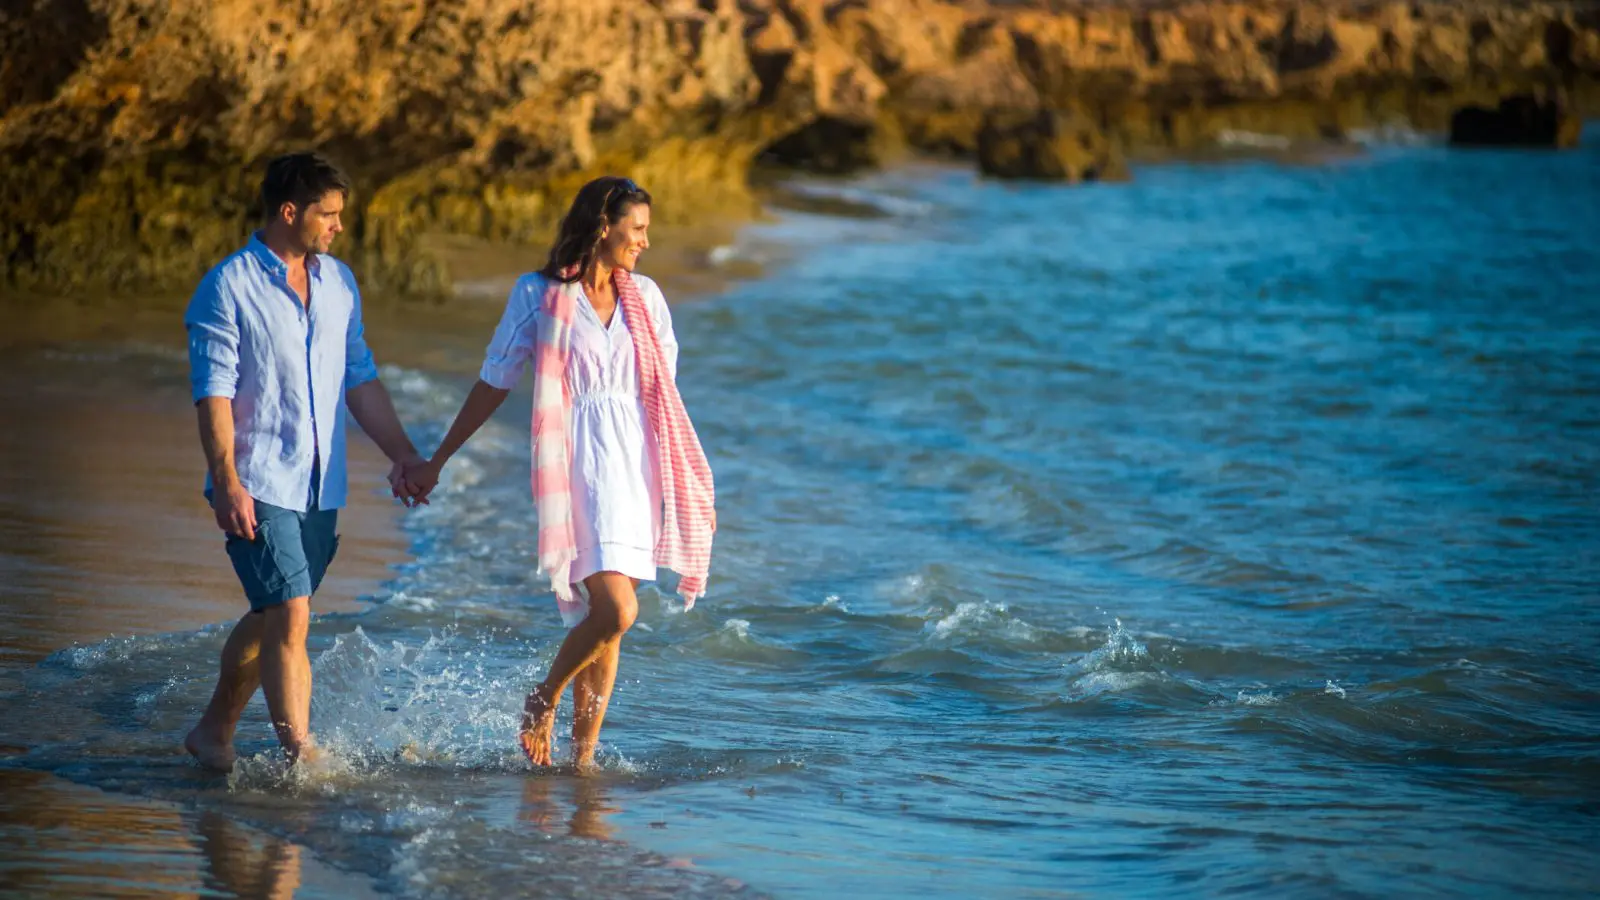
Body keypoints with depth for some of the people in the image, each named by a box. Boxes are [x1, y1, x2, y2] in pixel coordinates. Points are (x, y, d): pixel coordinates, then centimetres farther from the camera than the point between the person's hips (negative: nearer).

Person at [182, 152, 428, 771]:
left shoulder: (338, 283, 13)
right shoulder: (229, 287, -8)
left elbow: (361, 381, 19)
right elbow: (213, 392, -12)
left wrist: (404, 455, 13)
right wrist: (227, 481, -19)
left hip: (320, 487, 7)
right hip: (257, 486, -7)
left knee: (270, 619, 13)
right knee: (290, 617, -14)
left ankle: (214, 733, 28)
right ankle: (301, 757, -12)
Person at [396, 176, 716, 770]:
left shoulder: (645, 298, 12)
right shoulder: (539, 295, 0)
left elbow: (665, 395, 16)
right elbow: (493, 385, 6)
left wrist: (695, 487, 15)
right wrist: (435, 462, 8)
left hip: (636, 469, 5)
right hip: (576, 468, -5)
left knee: (605, 619, 5)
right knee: (615, 610, -18)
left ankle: (583, 756, 14)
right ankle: (543, 699, 7)